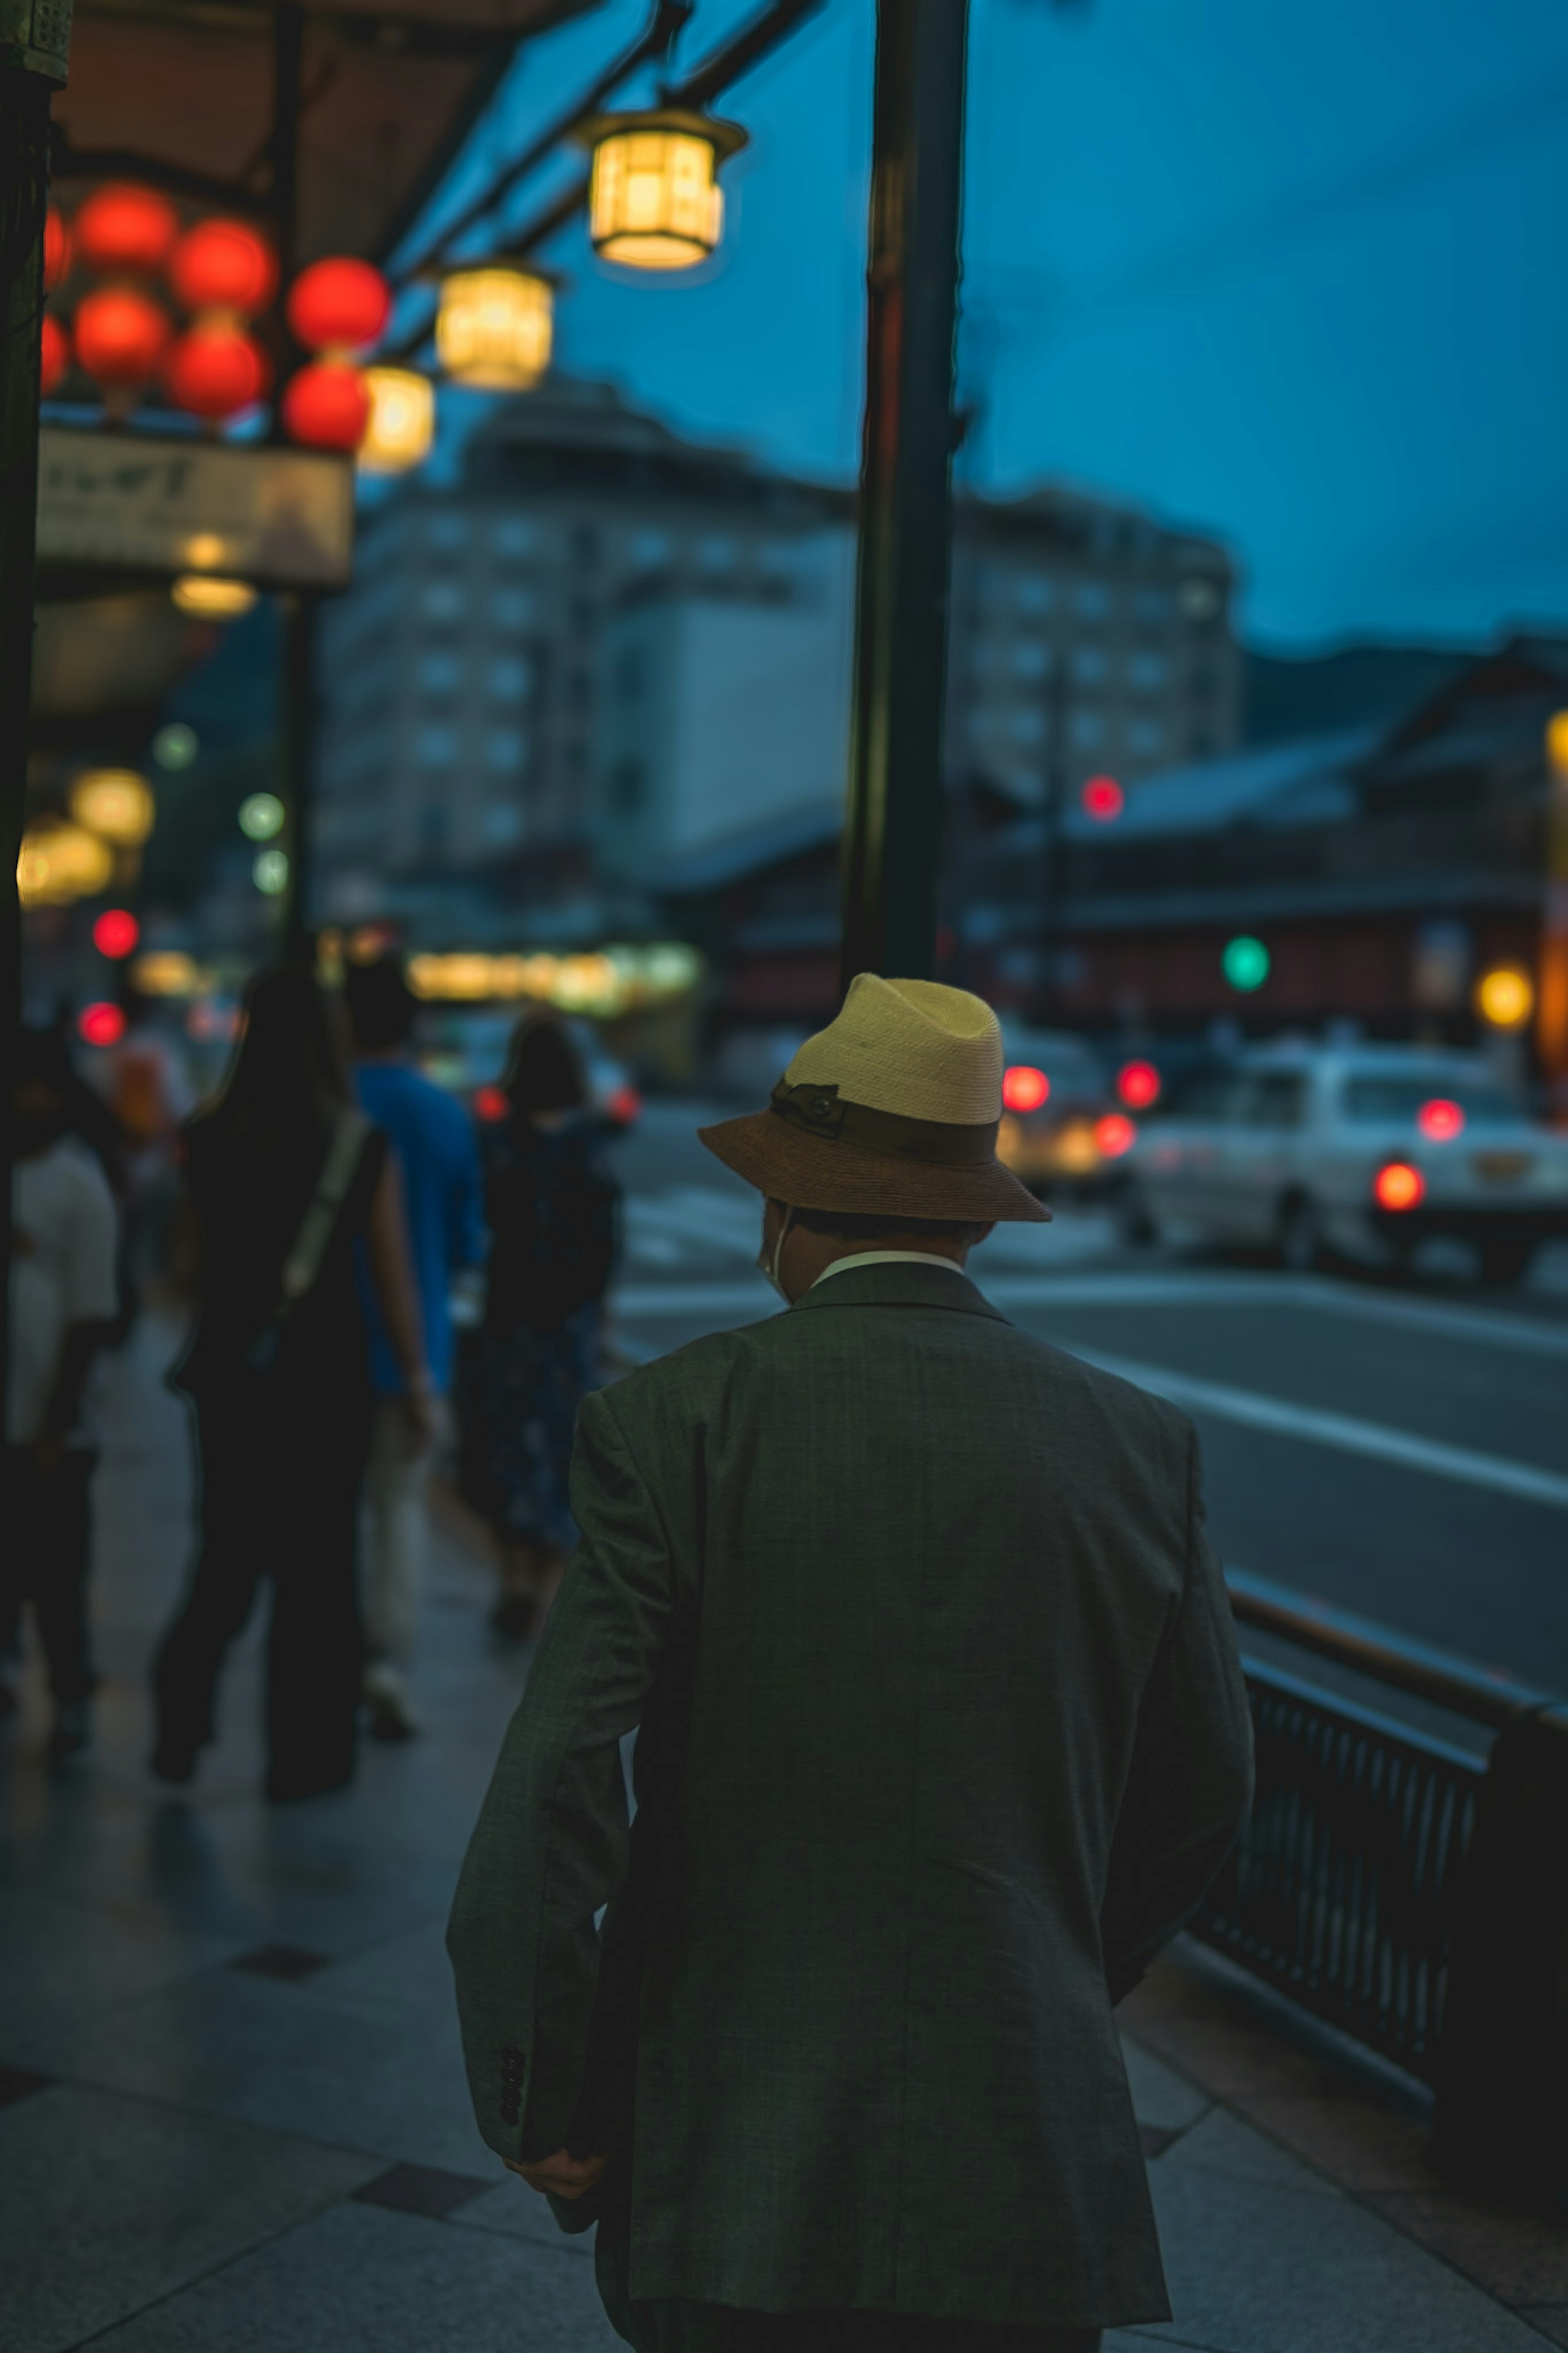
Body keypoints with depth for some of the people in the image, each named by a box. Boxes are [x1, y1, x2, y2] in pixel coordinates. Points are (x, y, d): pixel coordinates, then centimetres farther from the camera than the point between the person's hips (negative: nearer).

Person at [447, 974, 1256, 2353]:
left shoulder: (674, 1425, -10)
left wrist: (534, 2106, -2)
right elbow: (1200, 1795, 10)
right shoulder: (1136, 1447, -1)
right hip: (1025, 2165, 2)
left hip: (731, 2162, -2)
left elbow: (551, 1789, -15)